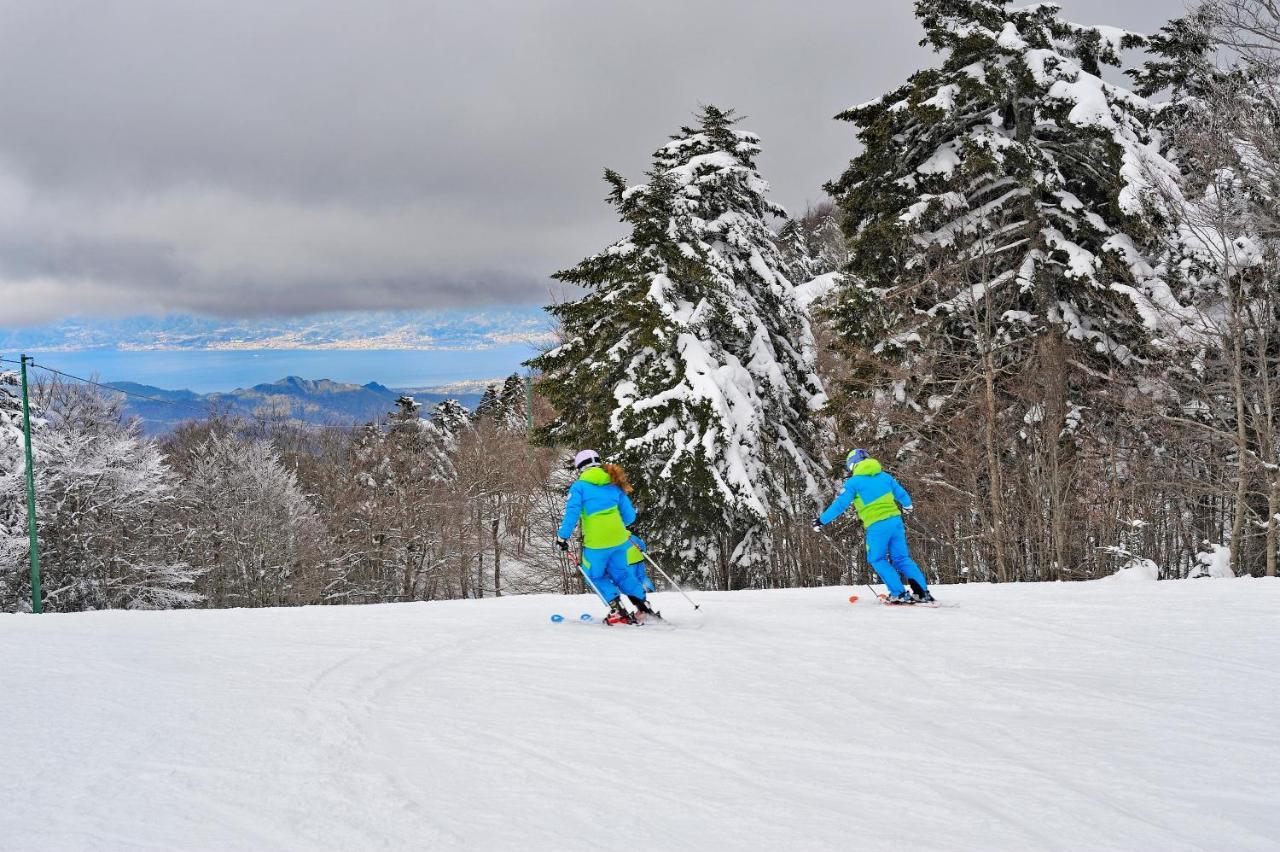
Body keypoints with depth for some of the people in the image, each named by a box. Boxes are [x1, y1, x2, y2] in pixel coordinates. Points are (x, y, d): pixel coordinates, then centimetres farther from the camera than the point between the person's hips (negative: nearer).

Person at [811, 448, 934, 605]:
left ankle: (900, 594, 2)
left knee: (877, 559, 12)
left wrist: (822, 520, 1)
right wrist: (907, 506, 47)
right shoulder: (884, 476, 14)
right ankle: (923, 593, 5)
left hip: (876, 526, -5)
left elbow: (840, 504, -6)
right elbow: (902, 494, 25)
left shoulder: (853, 482, -2)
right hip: (895, 520, 5)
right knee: (902, 558, 14)